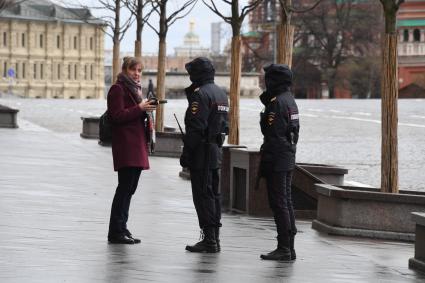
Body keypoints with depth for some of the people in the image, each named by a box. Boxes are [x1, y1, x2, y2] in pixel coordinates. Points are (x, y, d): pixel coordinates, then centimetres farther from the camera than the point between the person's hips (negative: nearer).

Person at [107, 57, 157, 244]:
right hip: (125, 146, -9)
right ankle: (116, 231, -8)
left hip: (137, 144, 9)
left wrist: (145, 110, 9)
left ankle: (121, 229, 15)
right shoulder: (118, 89, -7)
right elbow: (117, 116, -15)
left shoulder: (135, 88, 22)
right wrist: (139, 108, -19)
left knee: (129, 188, 10)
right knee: (125, 187, -11)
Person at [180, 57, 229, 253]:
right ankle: (214, 239, 17)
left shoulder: (201, 94, -15)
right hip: (216, 150, 10)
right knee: (213, 194, 13)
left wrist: (186, 153, -16)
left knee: (203, 196, -7)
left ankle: (209, 240, -8)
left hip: (202, 152, -10)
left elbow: (196, 128, -20)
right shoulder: (221, 93, 16)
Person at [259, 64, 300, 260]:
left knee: (279, 204, -8)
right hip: (289, 159, 10)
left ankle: (283, 249, -9)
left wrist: (265, 163, -18)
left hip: (277, 161, -10)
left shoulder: (277, 102, -16)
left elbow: (273, 136, -20)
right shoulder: (290, 100, 15)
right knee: (286, 202, 12)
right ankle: (289, 247, 15)